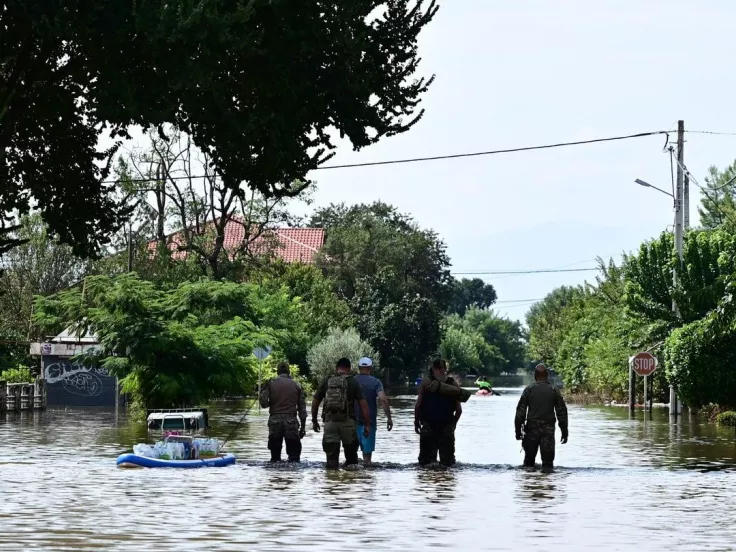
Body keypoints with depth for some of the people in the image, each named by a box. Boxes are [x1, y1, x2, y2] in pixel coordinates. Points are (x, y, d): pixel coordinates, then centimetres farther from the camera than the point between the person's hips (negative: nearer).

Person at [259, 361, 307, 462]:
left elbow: (263, 402, -6)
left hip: (275, 420, 0)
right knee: (294, 455, 3)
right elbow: (302, 408, 6)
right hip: (291, 422, 0)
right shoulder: (296, 385, 7)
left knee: (275, 452, 9)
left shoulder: (270, 383, 2)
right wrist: (303, 426, 11)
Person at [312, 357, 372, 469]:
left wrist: (314, 421, 24)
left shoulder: (327, 381, 9)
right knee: (351, 452, 12)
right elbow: (363, 405, -4)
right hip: (347, 421, -1)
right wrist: (367, 425, -2)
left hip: (329, 422, 2)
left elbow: (315, 402, 12)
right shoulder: (353, 382, 2)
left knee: (331, 456, 4)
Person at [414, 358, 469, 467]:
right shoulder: (453, 384, 5)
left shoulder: (426, 382, 0)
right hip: (447, 426, 1)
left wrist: (416, 422, 8)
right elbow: (459, 410, 4)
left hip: (428, 425, -1)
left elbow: (418, 405, -4)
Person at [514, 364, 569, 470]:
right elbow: (562, 412, 2)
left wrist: (518, 430, 4)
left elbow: (520, 412, -2)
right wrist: (564, 431, 8)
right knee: (548, 461, 0)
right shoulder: (554, 391, 0)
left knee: (529, 460, 12)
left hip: (531, 429, 0)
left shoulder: (529, 390, -1)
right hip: (548, 431, 0)